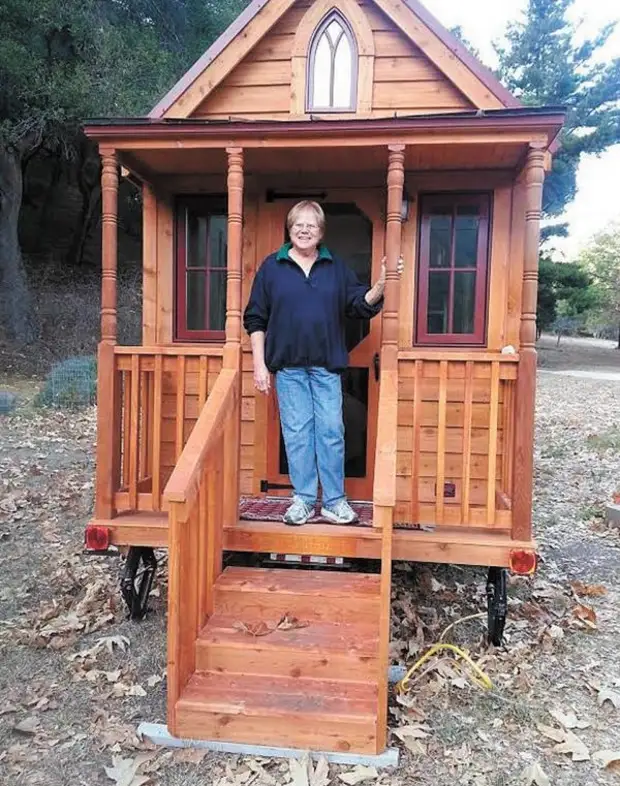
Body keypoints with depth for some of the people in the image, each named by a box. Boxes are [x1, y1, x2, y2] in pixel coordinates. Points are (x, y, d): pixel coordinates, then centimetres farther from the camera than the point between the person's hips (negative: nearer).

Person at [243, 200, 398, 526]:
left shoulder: (337, 268, 10)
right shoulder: (271, 267, 5)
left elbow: (360, 306, 7)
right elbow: (255, 319, 4)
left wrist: (379, 286, -13)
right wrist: (259, 364, -2)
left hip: (326, 366, 1)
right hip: (288, 367, -1)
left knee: (331, 432, 2)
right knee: (297, 433, 4)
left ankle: (334, 500, 13)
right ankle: (303, 499, 15)